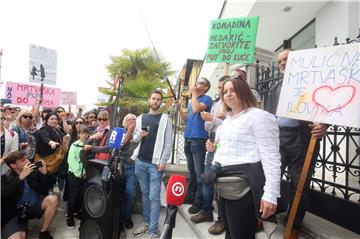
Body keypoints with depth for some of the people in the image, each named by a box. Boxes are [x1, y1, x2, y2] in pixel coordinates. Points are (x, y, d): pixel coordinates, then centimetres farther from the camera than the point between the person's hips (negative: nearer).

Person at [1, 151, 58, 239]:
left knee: (52, 199, -24)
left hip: (33, 207, 4)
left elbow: (44, 192, 0)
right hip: (14, 213, -4)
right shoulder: (5, 178, -4)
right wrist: (21, 177, -28)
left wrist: (44, 173, -14)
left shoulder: (34, 172, 0)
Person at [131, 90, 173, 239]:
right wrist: (139, 135, -8)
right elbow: (134, 139, 15)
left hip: (156, 163, -4)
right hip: (140, 161, 4)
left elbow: (168, 143, -5)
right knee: (145, 193, 14)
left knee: (154, 196, -3)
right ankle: (146, 223, 27)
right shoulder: (140, 118, 12)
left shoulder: (165, 119, 0)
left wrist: (163, 161, -13)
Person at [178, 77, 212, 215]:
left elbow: (197, 109, -21)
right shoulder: (193, 101, 21)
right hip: (188, 138, 8)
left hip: (198, 139, -8)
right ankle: (190, 195, 26)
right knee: (191, 170, 16)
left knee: (199, 172, -4)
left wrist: (193, 93, -8)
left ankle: (198, 201, 3)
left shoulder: (206, 98, -2)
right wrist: (179, 108, 7)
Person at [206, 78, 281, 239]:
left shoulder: (258, 116, -10)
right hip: (223, 184, 9)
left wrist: (270, 194, -23)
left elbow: (271, 157, -17)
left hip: (243, 184, -9)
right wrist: (214, 149, 11)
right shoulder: (227, 120, 19)